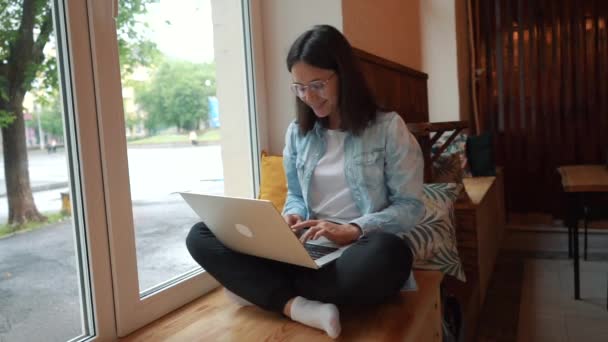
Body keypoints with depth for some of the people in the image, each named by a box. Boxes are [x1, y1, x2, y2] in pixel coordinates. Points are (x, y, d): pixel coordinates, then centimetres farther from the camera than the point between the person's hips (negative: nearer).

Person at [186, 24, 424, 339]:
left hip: (359, 250, -3)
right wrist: (292, 217, -6)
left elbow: (410, 206, -5)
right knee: (201, 235, -12)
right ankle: (300, 307, -30)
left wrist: (353, 230, -20)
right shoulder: (297, 132, 10)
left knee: (389, 255, -41)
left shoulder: (388, 127, -3)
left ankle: (260, 289, -21)